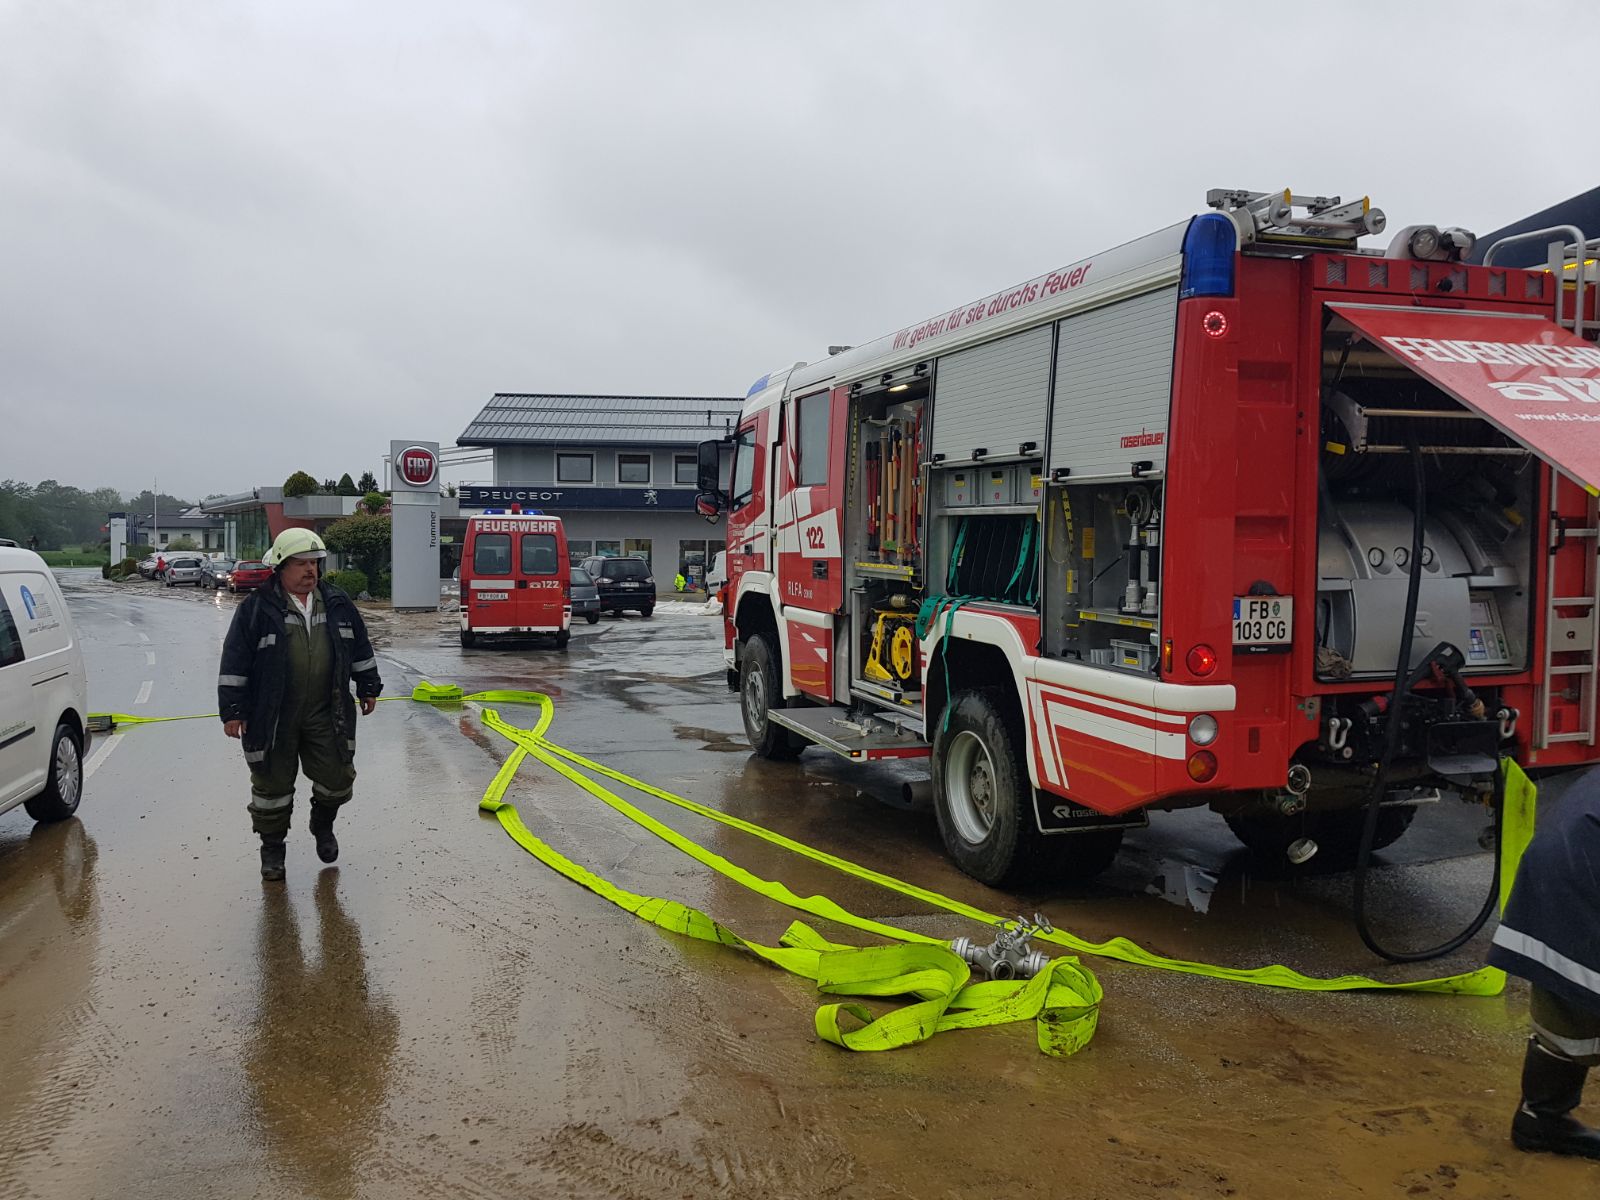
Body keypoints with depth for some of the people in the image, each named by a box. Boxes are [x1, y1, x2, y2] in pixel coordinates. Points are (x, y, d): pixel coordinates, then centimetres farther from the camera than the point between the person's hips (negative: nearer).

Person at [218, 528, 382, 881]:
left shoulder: (337, 603, 7)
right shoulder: (256, 609, -6)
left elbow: (360, 649, 17)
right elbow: (234, 663, -6)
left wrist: (368, 687, 18)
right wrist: (231, 710, -7)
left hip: (326, 714, 3)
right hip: (272, 716, -3)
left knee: (336, 778, 7)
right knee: (273, 784, 6)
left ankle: (323, 825, 36)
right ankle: (272, 849, 24)